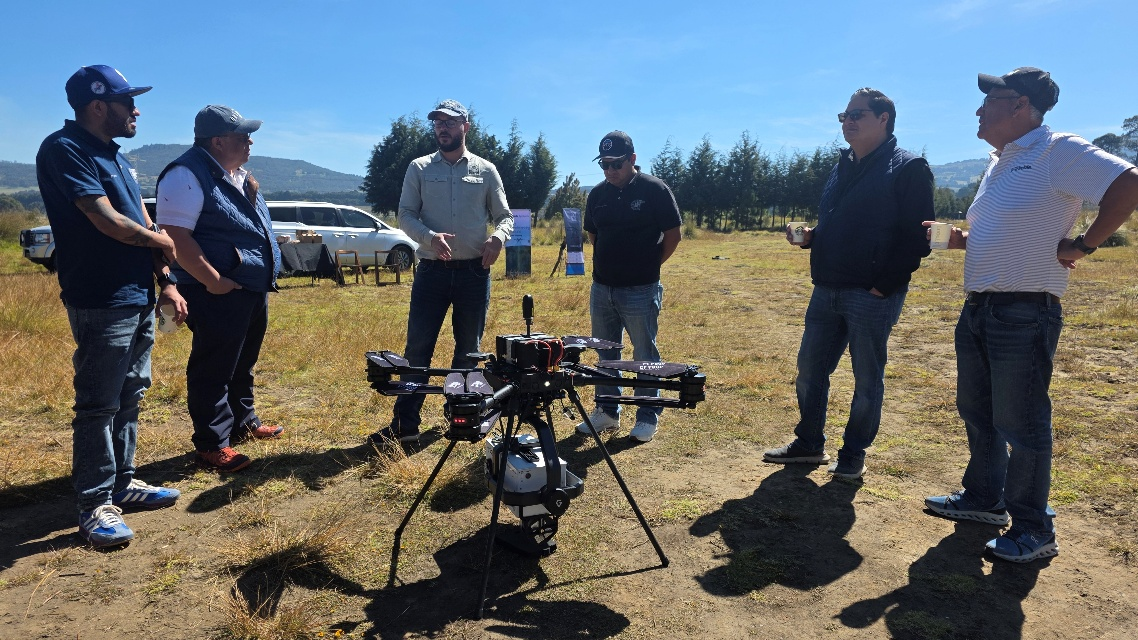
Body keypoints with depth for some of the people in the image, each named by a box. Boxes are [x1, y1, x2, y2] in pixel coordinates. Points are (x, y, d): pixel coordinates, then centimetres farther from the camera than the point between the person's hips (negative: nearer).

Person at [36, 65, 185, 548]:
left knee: (129, 399, 15)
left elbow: (145, 225, 16)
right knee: (98, 407, -1)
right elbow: (109, 222, -19)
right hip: (101, 305, -9)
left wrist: (166, 283, 10)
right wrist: (161, 241, -2)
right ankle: (95, 504, 9)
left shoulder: (115, 157, 17)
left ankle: (122, 482, 28)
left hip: (139, 299, 9)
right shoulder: (64, 150, -11)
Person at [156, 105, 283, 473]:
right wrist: (213, 281, -24)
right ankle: (212, 444, 10)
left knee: (243, 364, 21)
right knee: (213, 370, 0)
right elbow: (176, 237, -23)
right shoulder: (187, 175, -16)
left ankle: (243, 421, 36)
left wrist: (266, 274, 17)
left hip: (255, 289, 10)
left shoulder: (238, 174, 14)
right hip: (219, 294, -9)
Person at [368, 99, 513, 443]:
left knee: (469, 349, 10)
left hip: (474, 271, 1)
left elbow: (504, 216, 10)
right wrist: (429, 237, -19)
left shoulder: (485, 170, 7)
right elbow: (406, 215, 1)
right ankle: (405, 423, 6)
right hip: (431, 270, 0)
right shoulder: (419, 168, 6)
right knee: (417, 347, -1)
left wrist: (498, 237, -13)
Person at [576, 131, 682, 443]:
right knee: (605, 354, 14)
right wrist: (609, 263, 10)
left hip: (641, 291, -6)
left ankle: (647, 417, 16)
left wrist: (648, 265, 1)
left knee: (645, 355, 4)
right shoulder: (598, 194, 8)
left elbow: (673, 235, -4)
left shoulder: (655, 190, -7)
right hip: (601, 288, 6)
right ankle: (607, 412, 27)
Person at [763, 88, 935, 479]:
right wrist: (808, 238, 2)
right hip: (826, 291, 8)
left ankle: (854, 453, 19)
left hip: (872, 296, -7)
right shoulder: (842, 168, 16)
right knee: (809, 370, 11)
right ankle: (809, 444, 26)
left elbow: (917, 238, -13)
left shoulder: (908, 168, -7)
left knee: (867, 378, 6)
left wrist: (884, 286, -17)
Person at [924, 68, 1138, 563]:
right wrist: (960, 240, 9)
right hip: (977, 310, 9)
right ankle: (984, 499, 34)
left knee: (1020, 423, -1)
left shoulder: (1058, 151, -11)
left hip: (1025, 313, -9)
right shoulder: (999, 163, 16)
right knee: (976, 411, 18)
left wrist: (1083, 245, -16)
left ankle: (1033, 530, 14)